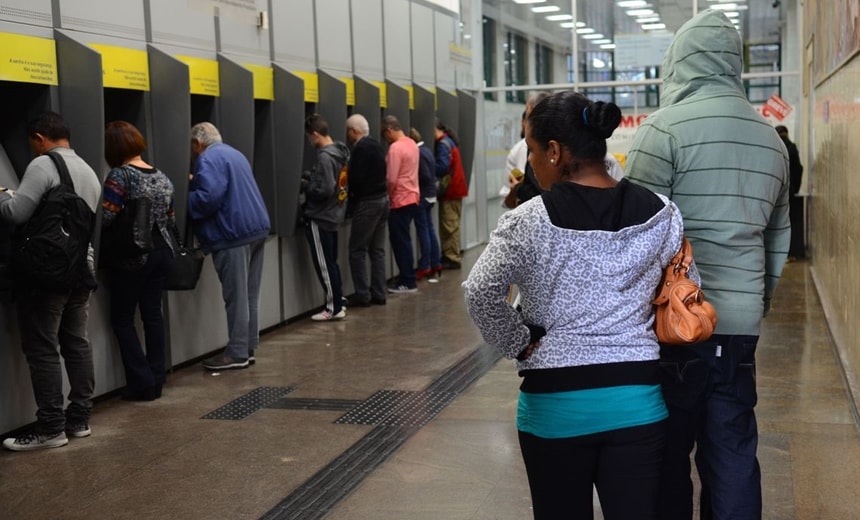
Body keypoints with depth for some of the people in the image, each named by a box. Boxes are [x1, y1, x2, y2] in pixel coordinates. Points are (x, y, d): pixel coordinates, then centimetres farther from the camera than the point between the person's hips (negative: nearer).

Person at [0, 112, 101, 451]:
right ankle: (79, 419, 17)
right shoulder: (89, 172, 16)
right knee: (77, 343, 12)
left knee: (42, 349, -2)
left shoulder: (43, 165, -10)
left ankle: (51, 429, 0)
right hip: (81, 268, 8)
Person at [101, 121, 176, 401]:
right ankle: (156, 379, 14)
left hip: (133, 255, -7)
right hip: (161, 250, 7)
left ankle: (142, 382, 1)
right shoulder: (161, 176, 9)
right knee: (153, 313, 12)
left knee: (122, 319, 4)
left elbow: (105, 218, -20)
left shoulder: (120, 175, -14)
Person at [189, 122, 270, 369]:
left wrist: (185, 197, -6)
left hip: (234, 233, -9)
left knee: (236, 297, -4)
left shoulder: (208, 160, -10)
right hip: (256, 227, 10)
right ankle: (248, 348, 17)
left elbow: (209, 197, -23)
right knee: (249, 295, 12)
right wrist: (196, 183, 26)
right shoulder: (234, 154, 21)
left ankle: (237, 353, 0)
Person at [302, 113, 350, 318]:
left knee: (324, 264, 0)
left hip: (320, 217, -9)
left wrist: (305, 186, -11)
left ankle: (333, 308, 6)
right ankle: (338, 303, 22)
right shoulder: (340, 151, 7)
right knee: (331, 262, 16)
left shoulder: (324, 156, -21)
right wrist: (311, 177, 10)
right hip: (333, 214, 9)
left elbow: (325, 190, -26)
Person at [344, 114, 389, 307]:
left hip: (367, 203, -9)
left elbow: (356, 178, -20)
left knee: (357, 250, -3)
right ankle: (378, 293, 12)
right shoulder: (376, 145, 13)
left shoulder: (360, 148, -15)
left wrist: (351, 201, -4)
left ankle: (362, 294, -3)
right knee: (377, 250, 11)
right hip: (382, 199, 9)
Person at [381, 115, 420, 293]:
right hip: (412, 197, 9)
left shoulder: (395, 147, -17)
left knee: (400, 241, -2)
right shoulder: (412, 144, 11)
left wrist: (387, 197, -4)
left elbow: (391, 179, -20)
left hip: (400, 200, -9)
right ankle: (406, 279, 17)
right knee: (404, 240, 14)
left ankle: (408, 282, 0)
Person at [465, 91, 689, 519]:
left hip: (555, 400, -2)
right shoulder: (661, 214, 0)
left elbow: (479, 294, -18)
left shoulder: (528, 221, -11)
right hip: (638, 397, 2)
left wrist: (519, 345, -6)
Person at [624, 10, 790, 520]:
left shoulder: (666, 128, -9)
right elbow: (778, 239, 18)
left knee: (667, 459, 7)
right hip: (740, 325, 5)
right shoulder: (771, 139, 11)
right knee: (734, 461, 10)